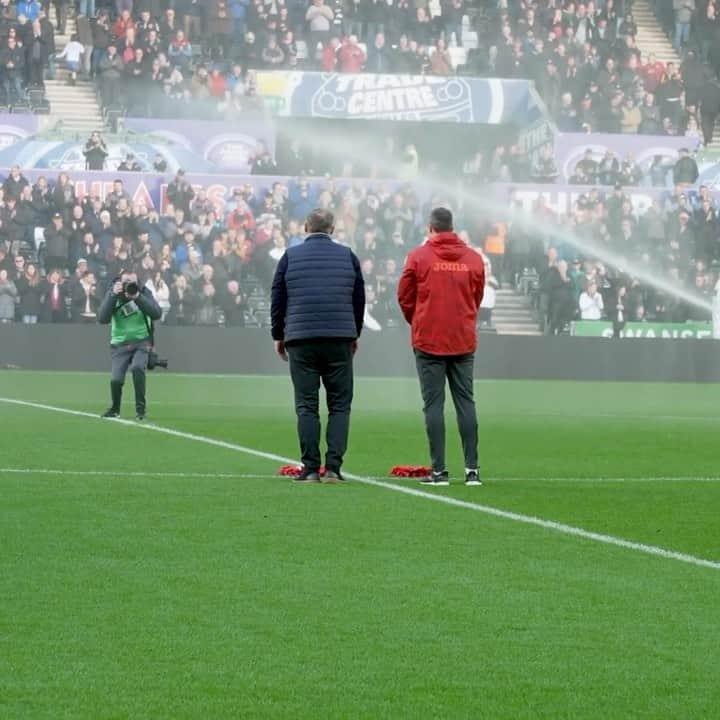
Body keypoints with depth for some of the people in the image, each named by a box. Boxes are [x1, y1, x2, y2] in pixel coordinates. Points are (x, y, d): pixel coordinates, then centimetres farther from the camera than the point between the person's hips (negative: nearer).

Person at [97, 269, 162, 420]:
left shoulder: (144, 292, -6)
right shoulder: (113, 294, -6)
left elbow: (157, 314, -19)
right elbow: (102, 319, -18)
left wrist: (138, 297, -27)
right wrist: (113, 296, -27)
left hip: (141, 342, -1)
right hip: (120, 344, 1)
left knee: (137, 367, -29)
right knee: (116, 379, -11)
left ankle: (140, 408, -14)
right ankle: (115, 409, 19)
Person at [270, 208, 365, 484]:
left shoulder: (290, 257, 3)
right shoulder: (348, 256, 6)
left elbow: (277, 300, 5)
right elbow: (359, 299, 12)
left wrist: (278, 335, 17)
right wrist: (355, 335, 25)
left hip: (301, 339, 0)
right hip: (340, 339, 1)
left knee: (306, 406, 3)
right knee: (340, 405, 5)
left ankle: (310, 468, -2)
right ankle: (333, 467, -3)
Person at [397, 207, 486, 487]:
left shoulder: (418, 257, -4)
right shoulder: (474, 258, 3)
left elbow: (405, 297, 3)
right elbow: (477, 299, 11)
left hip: (428, 341, -2)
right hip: (464, 341, 2)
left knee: (433, 404, 0)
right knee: (466, 402, 7)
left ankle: (439, 470, -5)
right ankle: (472, 469, 3)